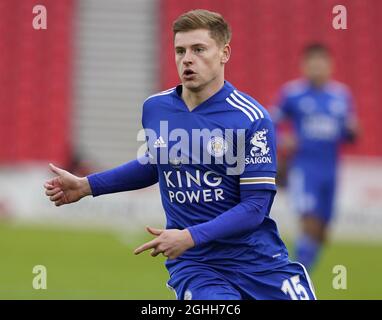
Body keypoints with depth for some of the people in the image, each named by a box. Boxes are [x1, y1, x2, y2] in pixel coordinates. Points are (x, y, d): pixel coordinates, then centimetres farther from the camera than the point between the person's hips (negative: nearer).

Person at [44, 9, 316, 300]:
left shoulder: (252, 119, -10)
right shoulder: (154, 108, 3)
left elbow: (255, 206, -13)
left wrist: (190, 237, -21)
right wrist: (87, 186, 18)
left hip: (258, 261, -1)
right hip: (194, 264, 1)